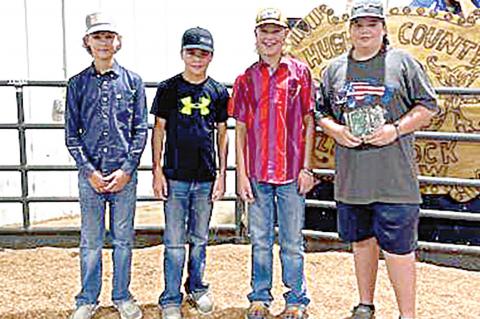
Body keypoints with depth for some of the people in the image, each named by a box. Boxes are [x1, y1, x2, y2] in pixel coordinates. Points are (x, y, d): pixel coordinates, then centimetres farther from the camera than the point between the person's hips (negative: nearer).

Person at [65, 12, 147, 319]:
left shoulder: (133, 81, 3)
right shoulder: (78, 83, 4)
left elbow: (140, 130, 1)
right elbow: (72, 134, 3)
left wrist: (126, 170, -8)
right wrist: (90, 171, -7)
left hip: (125, 174, 0)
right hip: (90, 174, 0)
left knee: (123, 239, 9)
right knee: (91, 241, 9)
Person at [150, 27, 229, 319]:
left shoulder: (218, 92, 5)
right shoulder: (169, 89, 0)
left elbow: (222, 134, 9)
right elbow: (159, 130, 2)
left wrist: (222, 174, 4)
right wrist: (157, 171, -4)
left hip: (206, 178, 2)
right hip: (175, 177, -2)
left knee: (200, 240, 15)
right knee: (175, 243, 3)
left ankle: (197, 287, 33)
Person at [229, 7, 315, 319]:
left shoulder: (300, 72, 3)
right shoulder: (246, 79, 7)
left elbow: (309, 122, 3)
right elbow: (241, 129, 6)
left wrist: (307, 167, -2)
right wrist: (241, 174, 0)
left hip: (292, 173, -1)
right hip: (257, 173, 2)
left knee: (292, 242, 7)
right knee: (260, 240, 11)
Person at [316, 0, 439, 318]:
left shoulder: (403, 62, 2)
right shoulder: (335, 69, 12)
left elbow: (428, 106, 3)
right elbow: (320, 111, 18)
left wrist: (396, 130, -11)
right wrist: (335, 130, -3)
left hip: (394, 177, -4)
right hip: (350, 177, 4)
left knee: (398, 247, -3)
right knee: (362, 241, 16)